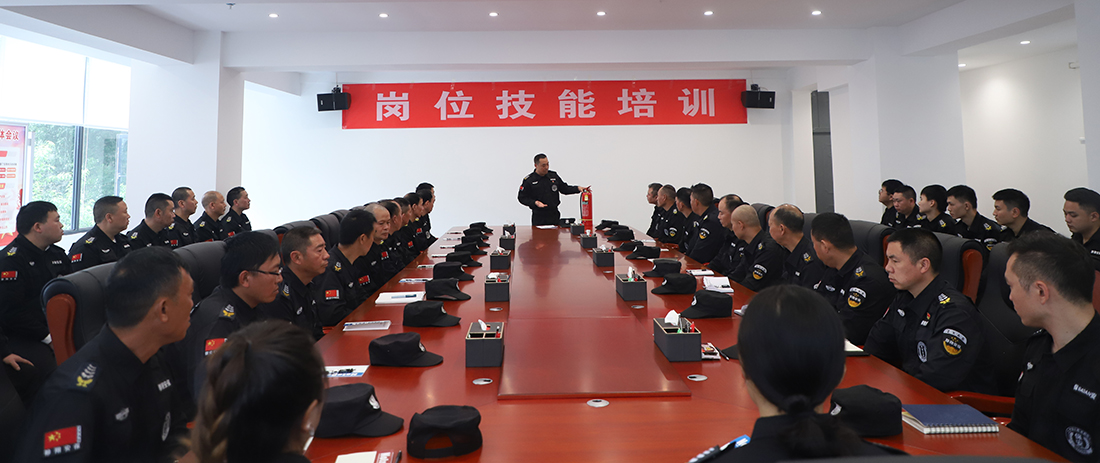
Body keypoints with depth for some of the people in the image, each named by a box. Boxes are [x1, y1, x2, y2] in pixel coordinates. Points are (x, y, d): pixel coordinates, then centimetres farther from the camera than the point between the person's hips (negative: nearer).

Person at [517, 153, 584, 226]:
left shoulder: (553, 175, 8)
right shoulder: (528, 180, -5)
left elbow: (564, 188, 16)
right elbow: (522, 198, -2)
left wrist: (578, 189, 1)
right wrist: (535, 203, -18)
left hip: (554, 215, 3)